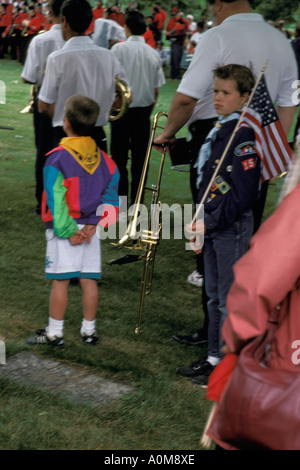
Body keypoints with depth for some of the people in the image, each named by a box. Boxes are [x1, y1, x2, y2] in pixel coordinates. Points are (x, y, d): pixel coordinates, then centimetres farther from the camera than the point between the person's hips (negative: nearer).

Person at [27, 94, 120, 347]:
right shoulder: (102, 157, 2)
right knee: (89, 280, 10)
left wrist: (67, 231, -12)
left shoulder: (57, 158, -14)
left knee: (60, 281, 3)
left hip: (64, 230, -5)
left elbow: (56, 200, -17)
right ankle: (89, 330, 19)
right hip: (90, 229, 5)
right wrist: (93, 224, -3)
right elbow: (110, 194, 1)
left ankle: (55, 333, 11)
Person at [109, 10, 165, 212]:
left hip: (122, 110, -3)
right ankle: (136, 205, 12)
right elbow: (156, 91, 7)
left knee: (119, 159, 4)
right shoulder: (153, 54, 4)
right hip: (144, 111, 3)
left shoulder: (119, 49, -8)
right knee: (140, 159, 8)